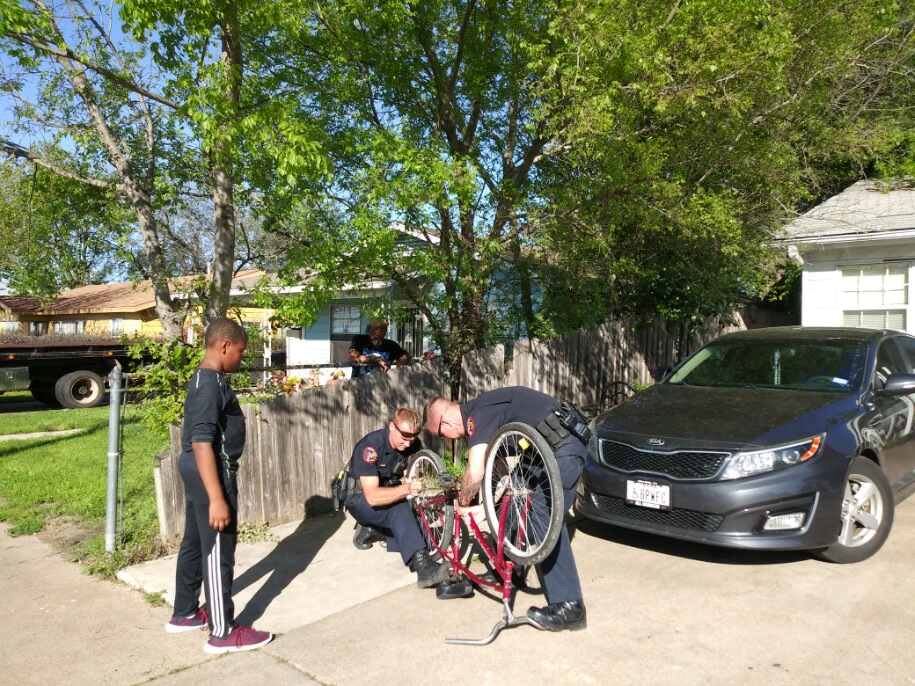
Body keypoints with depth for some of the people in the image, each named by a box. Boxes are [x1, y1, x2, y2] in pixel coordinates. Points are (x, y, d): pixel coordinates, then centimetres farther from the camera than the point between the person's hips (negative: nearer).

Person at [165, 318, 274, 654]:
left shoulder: (203, 379, 11)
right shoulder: (211, 384, -22)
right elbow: (202, 443, -28)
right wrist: (216, 497, -29)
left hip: (196, 470, 11)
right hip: (210, 473, -11)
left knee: (195, 543, 20)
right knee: (218, 552, -1)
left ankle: (184, 614, 34)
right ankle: (223, 632, 10)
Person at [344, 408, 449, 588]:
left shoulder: (412, 445, -12)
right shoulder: (371, 446, -30)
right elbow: (372, 497, -37)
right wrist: (406, 489, -50)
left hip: (388, 495, 7)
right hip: (360, 499, -6)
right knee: (399, 509, -34)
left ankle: (370, 529, 10)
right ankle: (422, 565, -43)